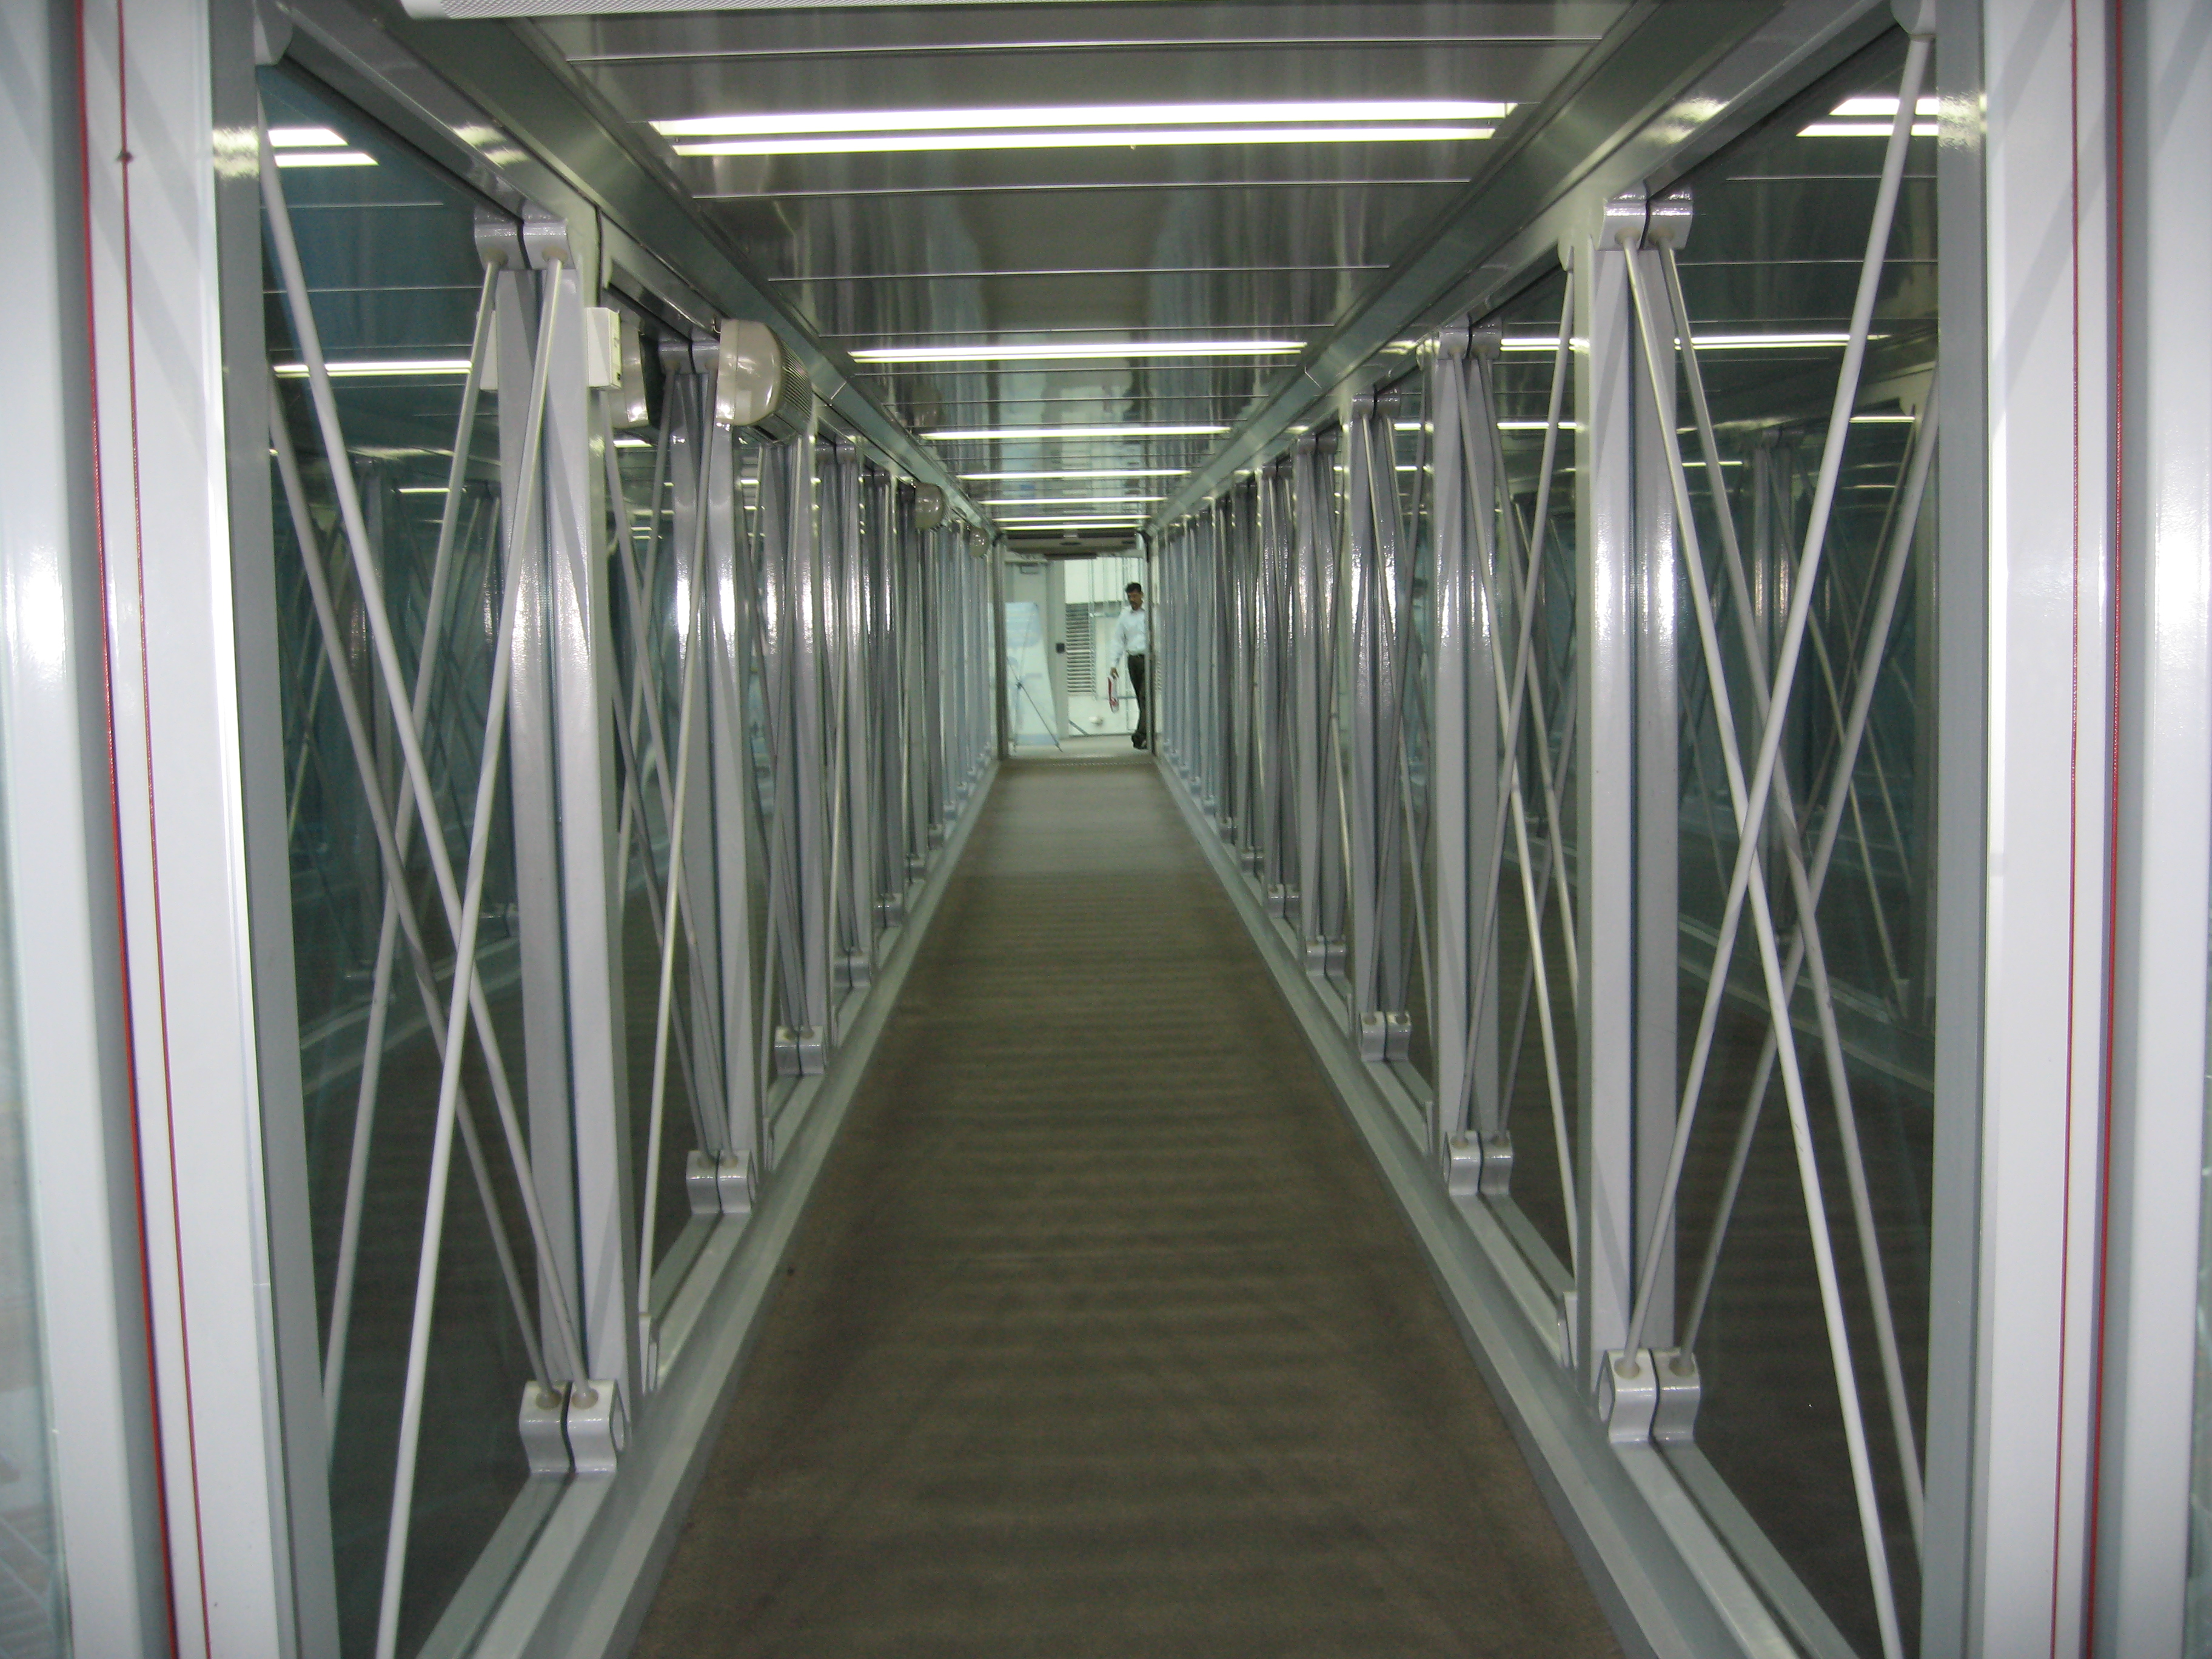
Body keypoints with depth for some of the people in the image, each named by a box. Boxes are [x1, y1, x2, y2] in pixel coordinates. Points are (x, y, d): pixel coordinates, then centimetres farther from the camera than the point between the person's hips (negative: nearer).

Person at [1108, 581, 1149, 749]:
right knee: (1140, 698, 8)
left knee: (1145, 698, -14)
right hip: (1133, 659, 4)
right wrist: (1115, 663, 7)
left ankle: (1141, 734, -22)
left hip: (1148, 658, -4)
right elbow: (1119, 640, 14)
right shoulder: (1124, 616, 12)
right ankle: (1148, 735, 15)